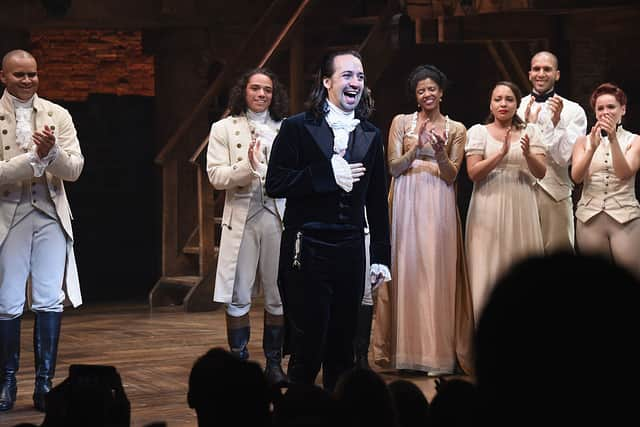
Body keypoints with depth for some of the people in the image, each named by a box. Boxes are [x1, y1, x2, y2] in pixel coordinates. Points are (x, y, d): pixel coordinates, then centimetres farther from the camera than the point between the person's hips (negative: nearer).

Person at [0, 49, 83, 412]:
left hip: (51, 216, 2)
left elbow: (74, 169, 0)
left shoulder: (58, 115, 6)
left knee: (50, 303, 3)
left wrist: (53, 151, -20)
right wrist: (34, 156, -23)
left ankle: (45, 383, 11)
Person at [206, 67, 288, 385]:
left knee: (278, 296, 4)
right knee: (238, 298, -1)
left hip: (278, 218, 2)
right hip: (242, 218, -2)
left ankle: (274, 363, 13)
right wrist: (248, 167, -18)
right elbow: (216, 176, -3)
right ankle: (239, 362, 7)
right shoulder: (224, 129, 8)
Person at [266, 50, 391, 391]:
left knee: (342, 350, 8)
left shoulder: (371, 136, 12)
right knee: (307, 348, -2)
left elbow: (377, 201, 14)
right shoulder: (297, 128, -1)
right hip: (306, 250, -4)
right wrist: (327, 175, -17)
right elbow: (275, 183, -10)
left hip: (350, 251, 4)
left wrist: (381, 256, 11)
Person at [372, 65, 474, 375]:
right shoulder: (401, 122, 9)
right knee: (405, 270, -2)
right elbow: (393, 166, 1)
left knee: (437, 273, -4)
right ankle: (403, 349, 4)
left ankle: (437, 352, -1)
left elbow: (451, 175, 3)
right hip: (406, 203, 0)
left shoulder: (456, 129, 9)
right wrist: (417, 147, -15)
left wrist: (440, 154, -16)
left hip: (438, 206, 0)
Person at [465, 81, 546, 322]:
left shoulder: (530, 132, 9)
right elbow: (473, 173, -5)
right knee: (488, 268, -2)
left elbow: (541, 173, 2)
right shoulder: (478, 131, 5)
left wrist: (528, 154, -17)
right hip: (488, 208, -1)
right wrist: (501, 153, -17)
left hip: (521, 209, 1)